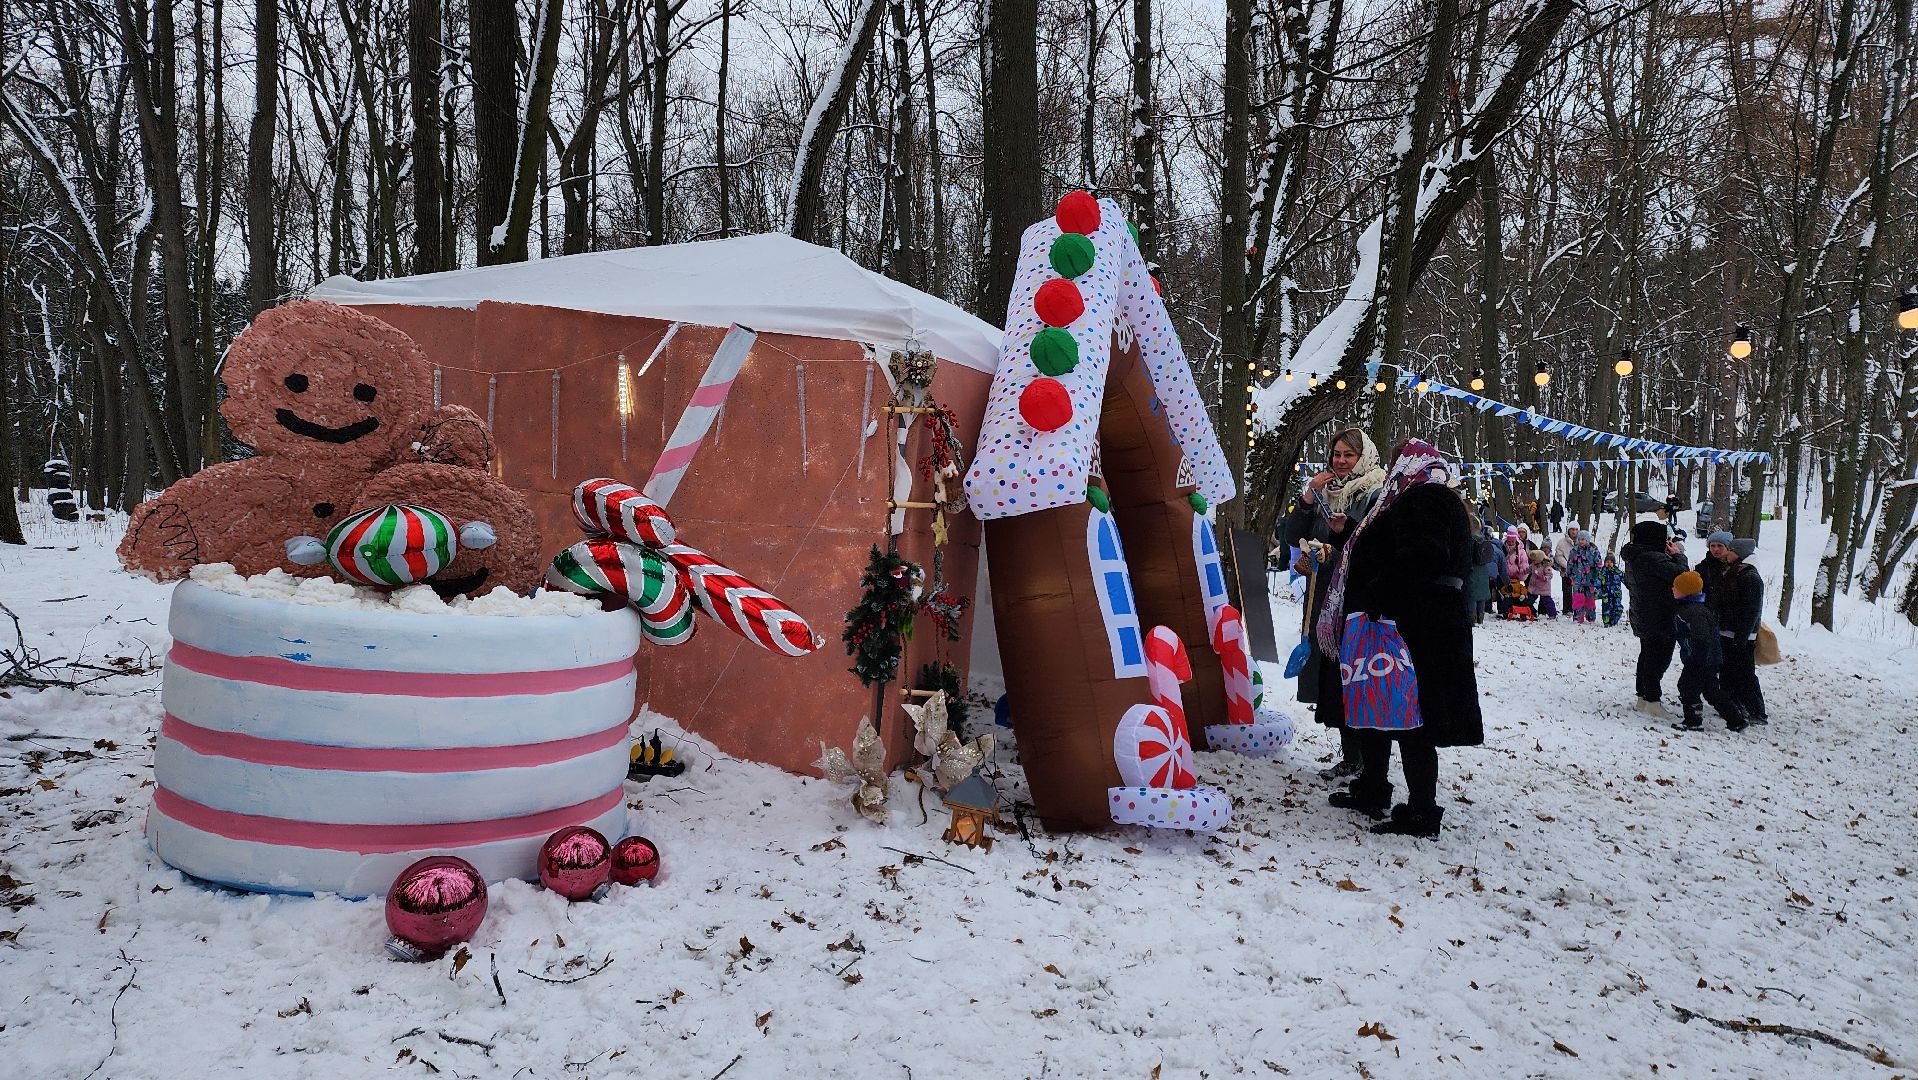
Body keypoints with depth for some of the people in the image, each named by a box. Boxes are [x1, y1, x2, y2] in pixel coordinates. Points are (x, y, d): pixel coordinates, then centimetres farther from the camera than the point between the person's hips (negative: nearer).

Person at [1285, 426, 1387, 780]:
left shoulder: (1376, 494, -4)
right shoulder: (1325, 492, 16)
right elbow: (1293, 537, 11)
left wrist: (1345, 531, -22)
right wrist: (1307, 499, 0)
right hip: (1326, 597, 7)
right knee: (1330, 678, 7)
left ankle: (1359, 757, 3)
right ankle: (1350, 757, 16)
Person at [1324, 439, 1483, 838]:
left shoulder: (1426, 500, -12)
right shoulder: (1414, 500, 21)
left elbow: (1420, 557, -27)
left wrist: (1378, 597, -25)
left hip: (1413, 629, -11)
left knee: (1411, 719, -6)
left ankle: (1422, 813, 1)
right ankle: (1372, 790, 31)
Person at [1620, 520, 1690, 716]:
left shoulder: (1632, 557, 7)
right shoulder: (1654, 558, -24)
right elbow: (1681, 574, -24)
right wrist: (1678, 554, -6)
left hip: (1640, 617, 10)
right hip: (1660, 620, -10)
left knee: (1647, 655, 18)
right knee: (1659, 658, -3)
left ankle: (1643, 696, 25)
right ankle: (1652, 701, -1)